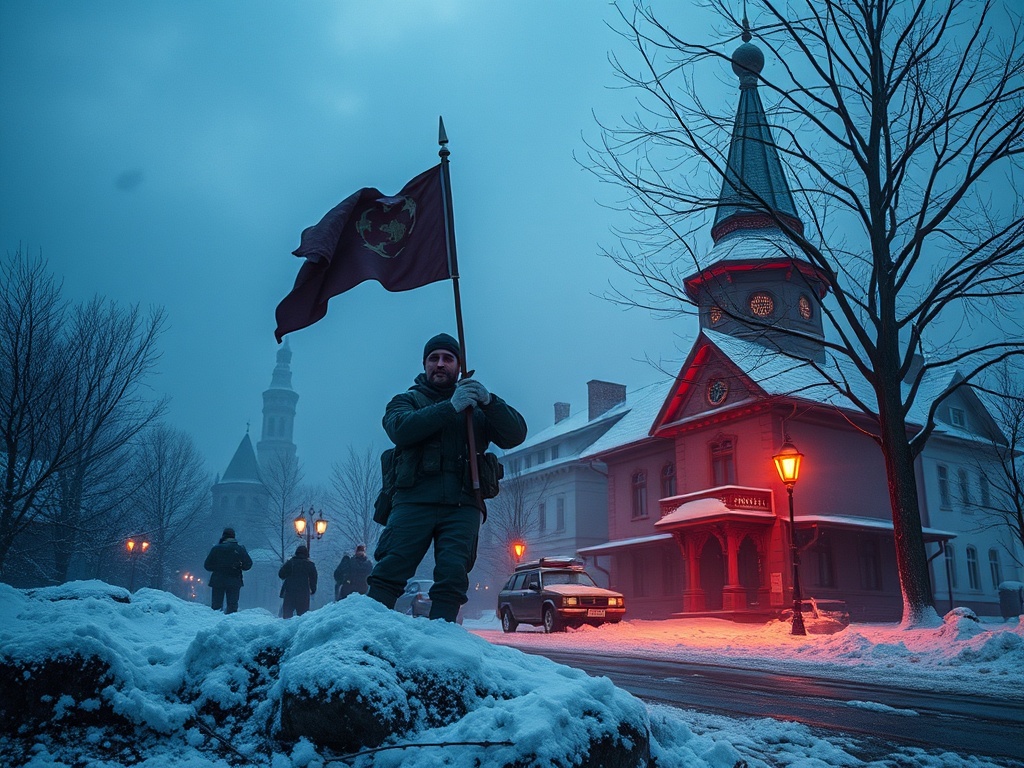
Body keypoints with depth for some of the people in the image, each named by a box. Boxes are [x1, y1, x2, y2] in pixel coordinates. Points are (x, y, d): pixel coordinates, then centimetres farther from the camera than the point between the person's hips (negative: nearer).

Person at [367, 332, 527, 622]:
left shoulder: (476, 407, 21)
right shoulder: (407, 400, 18)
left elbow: (515, 435, 7)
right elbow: (400, 429, -6)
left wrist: (489, 402, -10)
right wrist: (450, 407, -14)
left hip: (462, 505, 1)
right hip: (414, 501, -1)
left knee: (452, 577, -10)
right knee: (389, 571, -10)